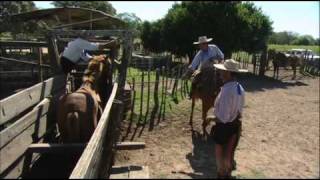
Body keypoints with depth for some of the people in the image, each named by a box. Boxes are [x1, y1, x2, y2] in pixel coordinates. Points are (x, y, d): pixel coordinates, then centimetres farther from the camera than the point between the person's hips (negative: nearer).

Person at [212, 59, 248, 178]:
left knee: (220, 152, 16)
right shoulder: (240, 88, -2)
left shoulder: (226, 90, -29)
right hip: (236, 124, 8)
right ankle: (228, 173, 43)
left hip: (224, 125, -8)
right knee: (230, 151, 24)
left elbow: (222, 117, -26)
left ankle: (221, 174, 32)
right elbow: (239, 109, 7)